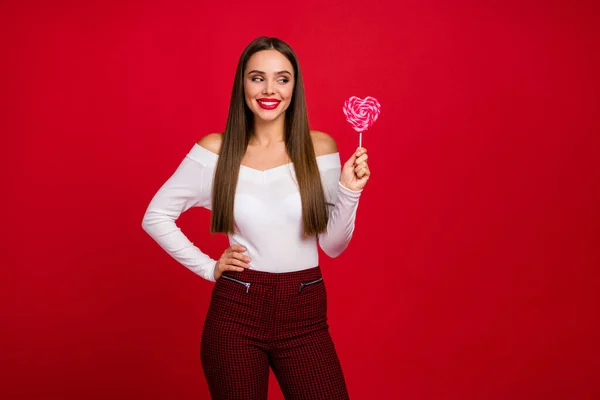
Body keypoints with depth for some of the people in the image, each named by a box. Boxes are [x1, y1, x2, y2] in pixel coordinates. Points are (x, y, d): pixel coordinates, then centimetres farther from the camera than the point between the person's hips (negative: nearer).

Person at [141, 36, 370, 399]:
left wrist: (349, 192, -14)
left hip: (305, 314, 1)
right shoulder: (216, 150, -4)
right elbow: (156, 216, 5)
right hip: (236, 313, 0)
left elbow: (333, 246, 1)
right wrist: (208, 267, 0)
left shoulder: (320, 147, -2)